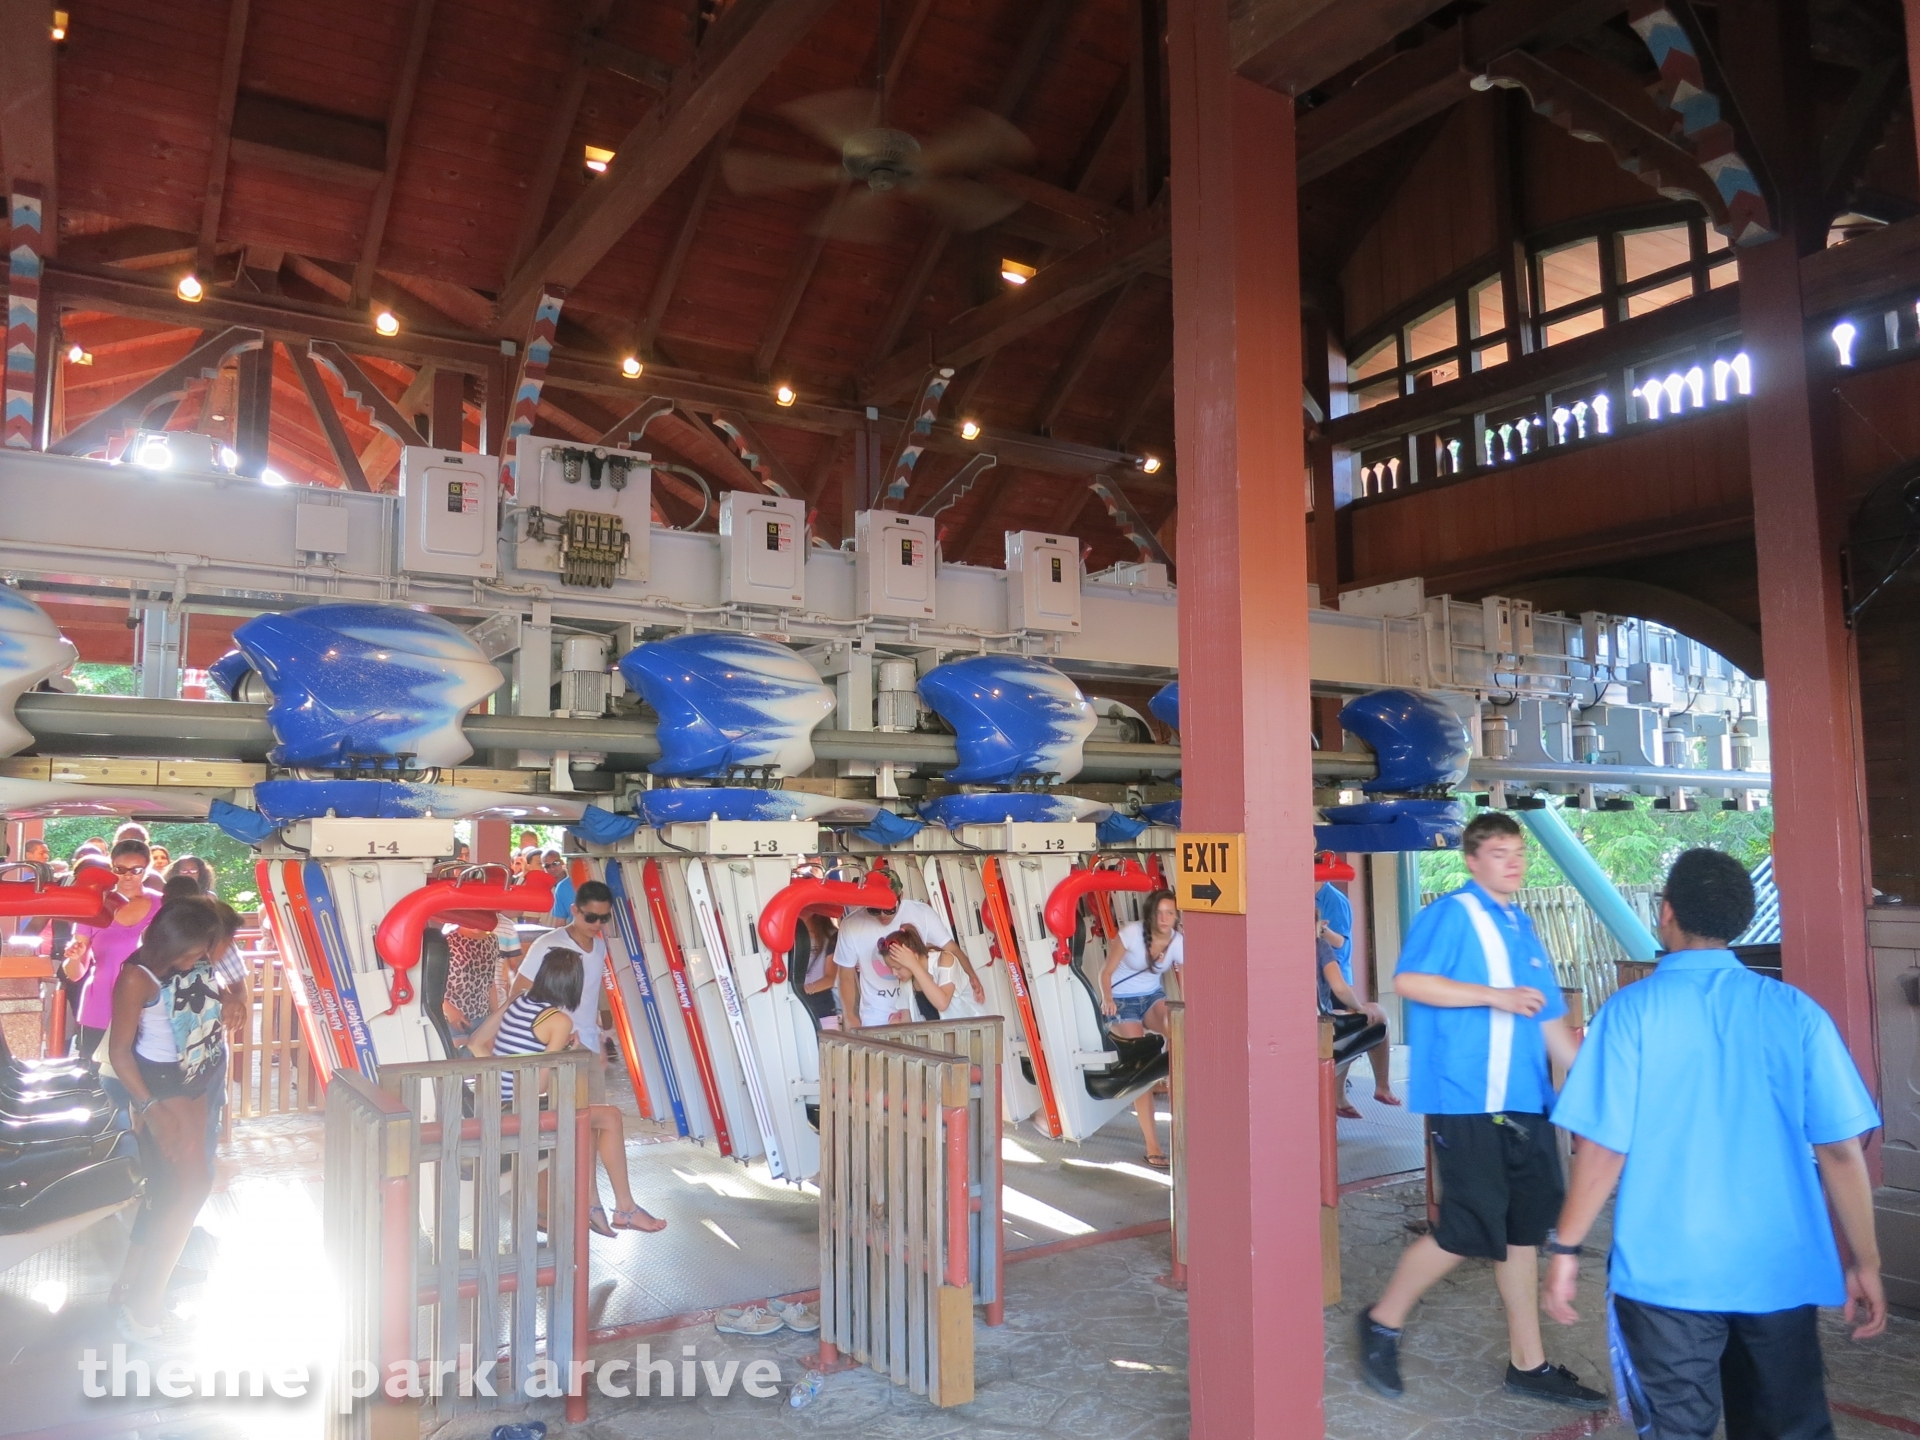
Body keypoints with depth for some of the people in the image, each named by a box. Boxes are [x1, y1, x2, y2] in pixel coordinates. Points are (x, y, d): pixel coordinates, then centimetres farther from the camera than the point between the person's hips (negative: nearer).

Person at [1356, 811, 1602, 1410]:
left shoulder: (1523, 928, 15)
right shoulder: (1451, 913, -9)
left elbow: (1550, 1020, 19)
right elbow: (1408, 980, -22)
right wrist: (1496, 996, -21)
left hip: (1524, 1102, 8)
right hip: (1467, 1102, -8)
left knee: (1522, 1229, 13)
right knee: (1470, 1231, -5)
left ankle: (1527, 1363, 26)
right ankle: (1383, 1321, 16)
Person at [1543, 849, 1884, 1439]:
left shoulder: (1632, 1010, -11)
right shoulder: (1797, 1010, -4)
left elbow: (1604, 1148, -12)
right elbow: (1840, 1149, -2)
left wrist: (1566, 1248, -2)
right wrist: (1864, 1261, 9)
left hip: (1667, 1272, -3)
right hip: (1781, 1270, 3)